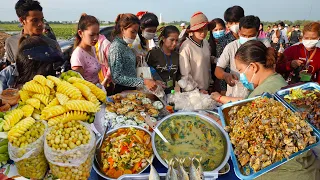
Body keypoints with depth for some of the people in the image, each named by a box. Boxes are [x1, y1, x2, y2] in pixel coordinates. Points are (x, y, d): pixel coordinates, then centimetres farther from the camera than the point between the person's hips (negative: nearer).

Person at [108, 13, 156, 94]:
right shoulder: (116, 47, -15)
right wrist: (144, 82, -25)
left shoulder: (125, 46, 8)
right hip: (122, 91, -8)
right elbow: (117, 77, -22)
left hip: (131, 89, 8)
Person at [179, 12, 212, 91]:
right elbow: (185, 74, -16)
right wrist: (197, 90, -14)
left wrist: (209, 83, 11)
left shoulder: (206, 43, 1)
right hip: (193, 91, -6)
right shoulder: (186, 46, -17)